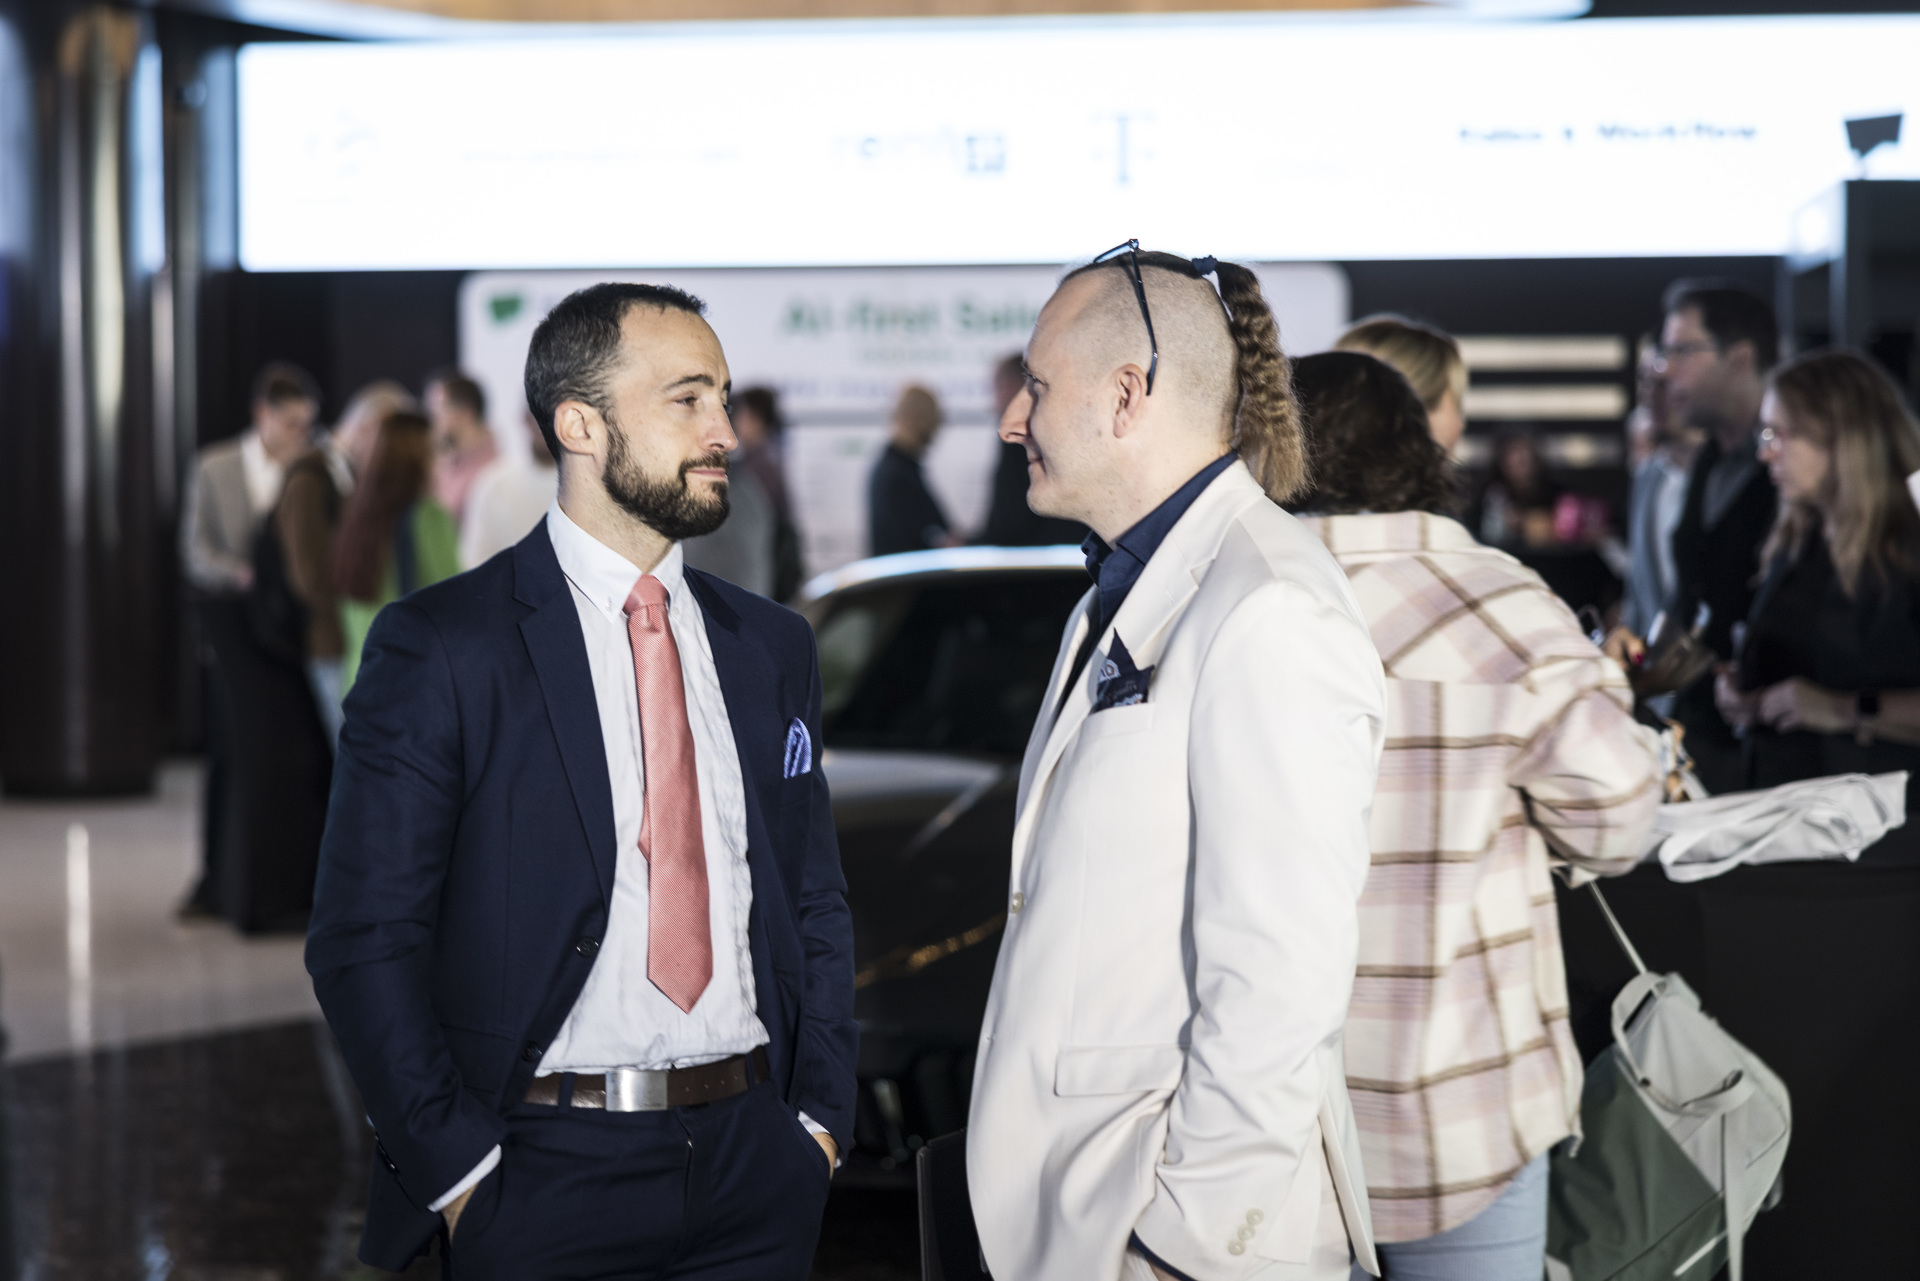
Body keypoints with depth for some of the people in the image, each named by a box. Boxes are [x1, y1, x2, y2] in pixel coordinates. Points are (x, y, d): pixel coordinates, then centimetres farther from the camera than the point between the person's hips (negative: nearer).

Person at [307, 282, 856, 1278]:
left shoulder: (773, 648, 10)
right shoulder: (438, 647, -6)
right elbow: (364, 940, -8)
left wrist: (819, 1118, 4)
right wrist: (459, 1170, -12)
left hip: (755, 1167, 4)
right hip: (546, 1181, -4)